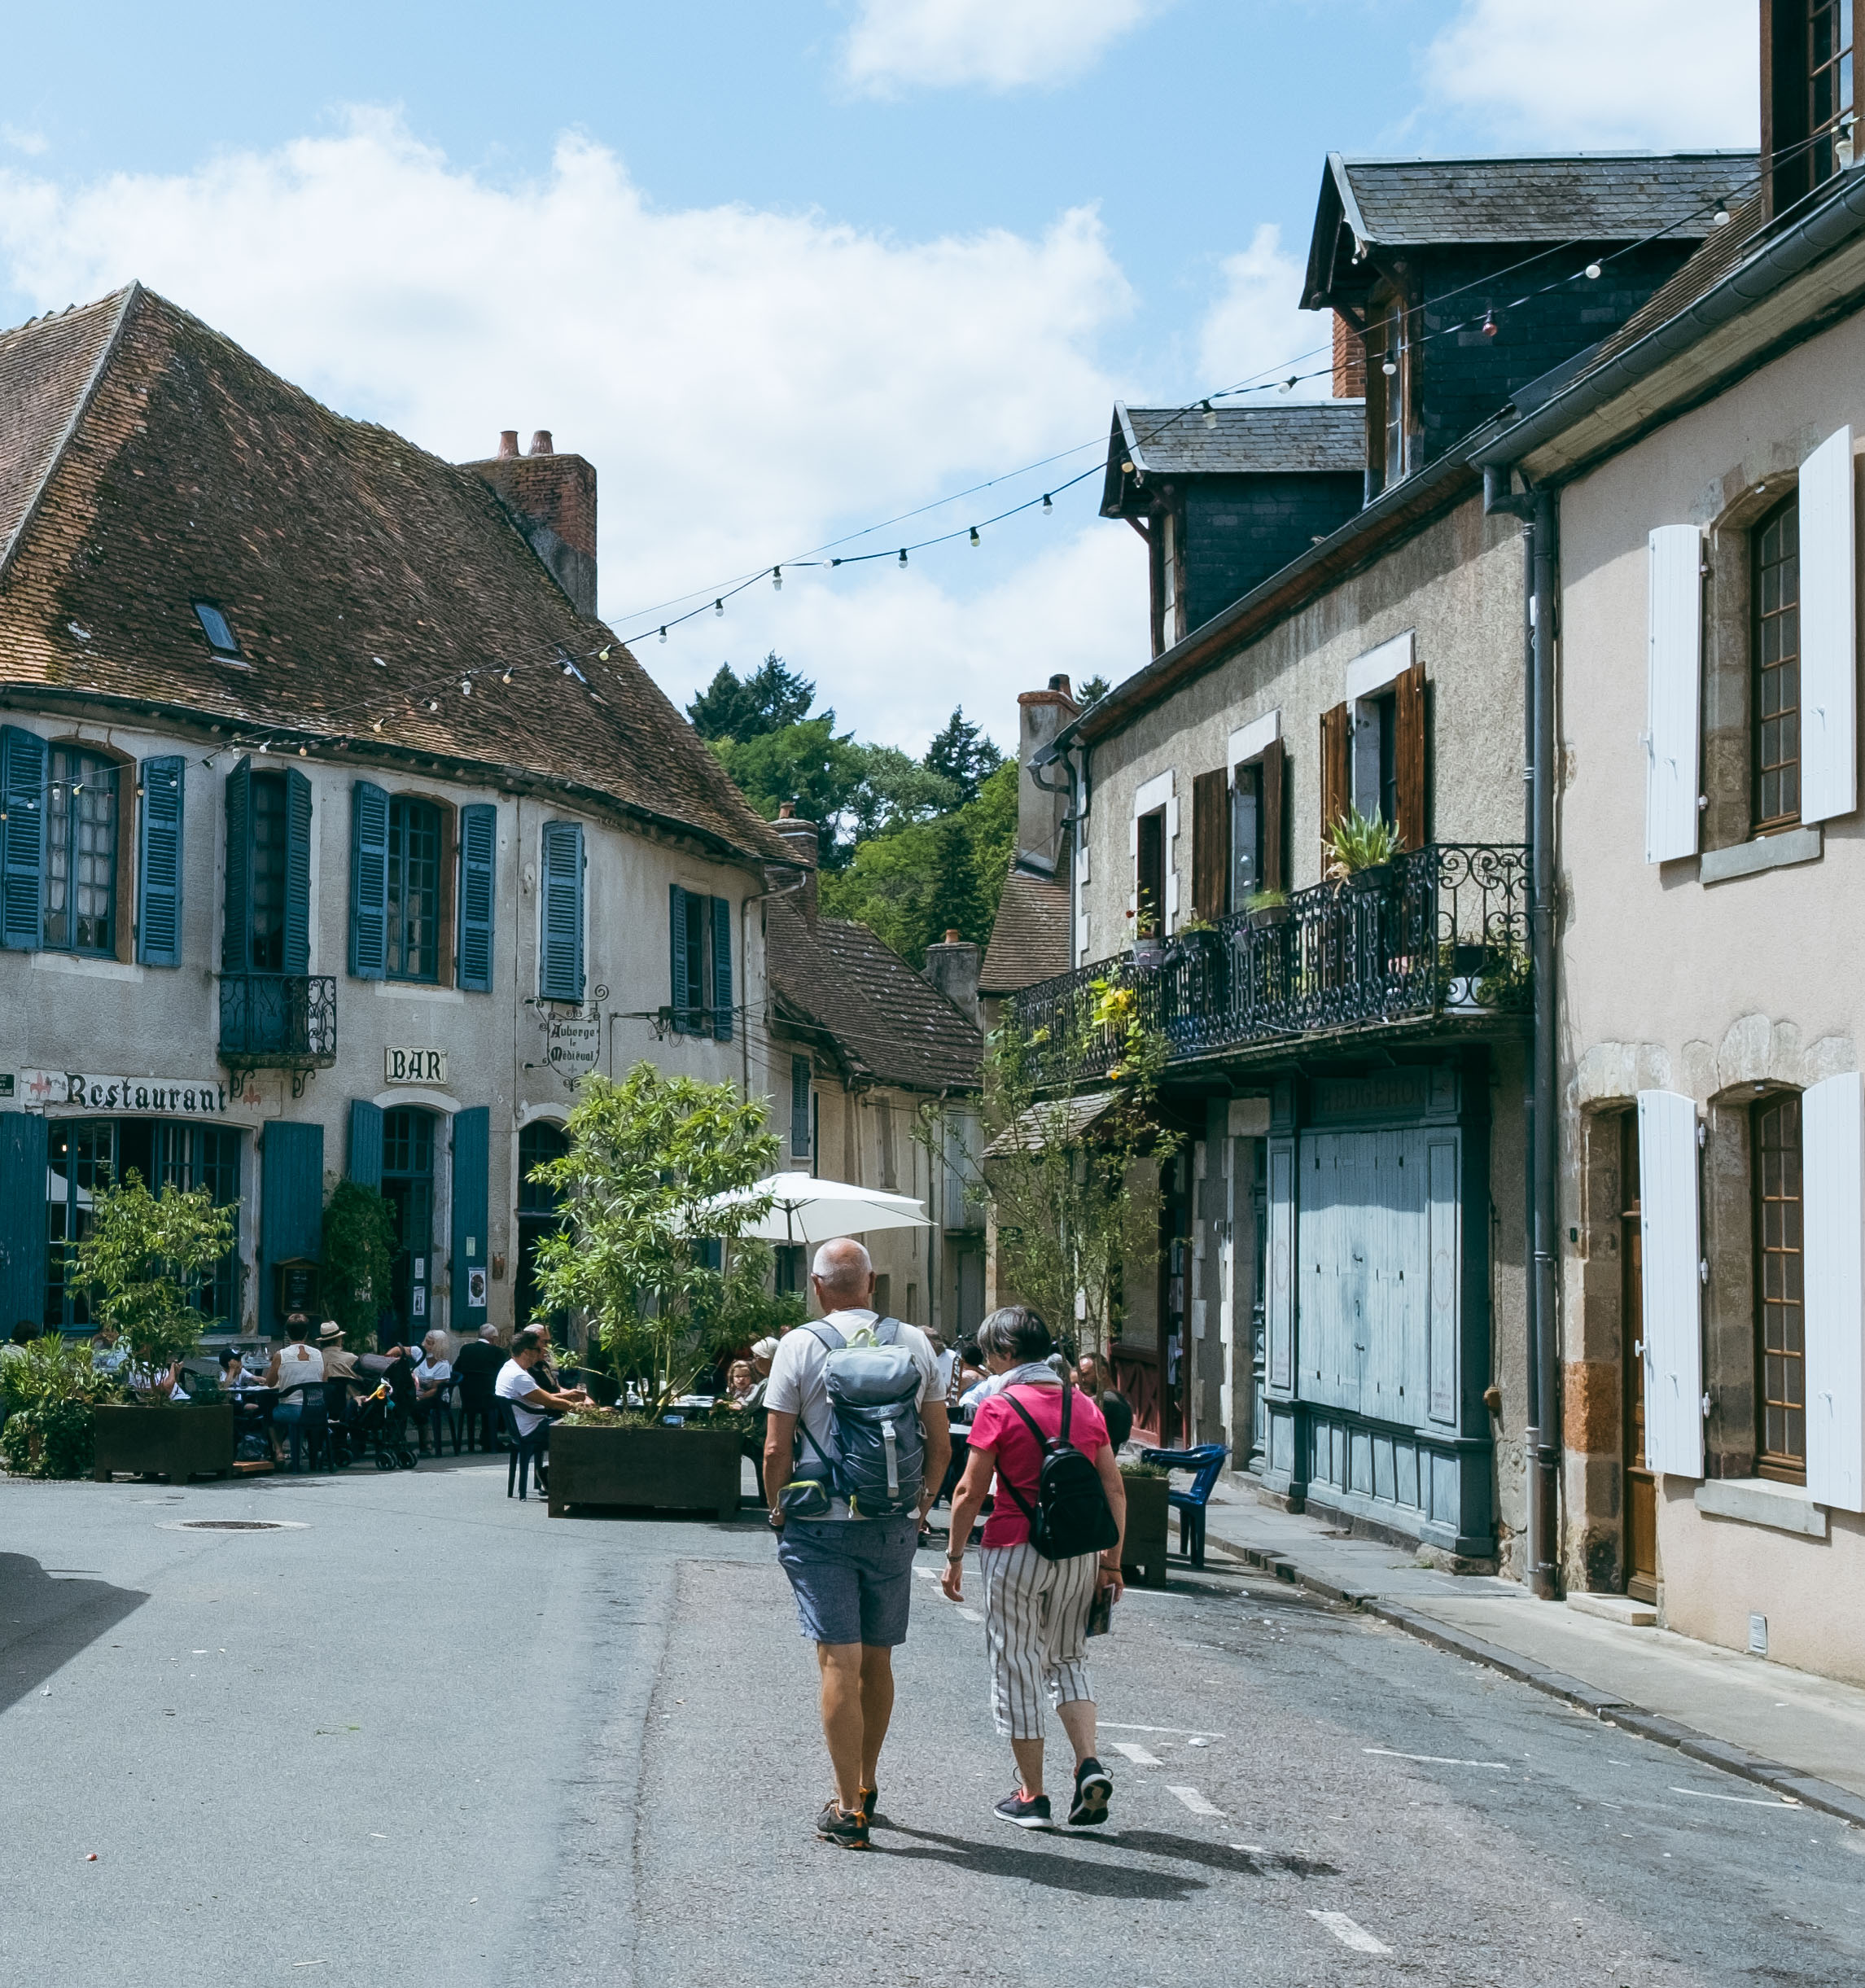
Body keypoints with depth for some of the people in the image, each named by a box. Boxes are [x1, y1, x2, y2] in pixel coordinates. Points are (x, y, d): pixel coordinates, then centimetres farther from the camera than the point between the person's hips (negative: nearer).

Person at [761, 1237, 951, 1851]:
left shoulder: (800, 1345, -5)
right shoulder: (914, 1344, 4)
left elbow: (776, 1448, -7)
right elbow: (941, 1443, 6)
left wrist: (778, 1511, 8)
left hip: (823, 1526, -3)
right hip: (894, 1525, 3)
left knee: (839, 1661, -3)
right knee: (877, 1661, 16)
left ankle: (849, 1809, -5)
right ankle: (866, 1786, 30)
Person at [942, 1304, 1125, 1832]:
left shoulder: (998, 1408, -9)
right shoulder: (1085, 1406, 5)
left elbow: (970, 1493, -7)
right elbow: (1114, 1490, 5)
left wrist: (955, 1557, 3)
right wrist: (1112, 1560, 12)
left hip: (1016, 1551, -5)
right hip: (1078, 1555, 5)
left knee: (1016, 1669, 7)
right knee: (1066, 1660, 20)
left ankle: (1031, 1797, 11)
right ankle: (1089, 1766, 0)